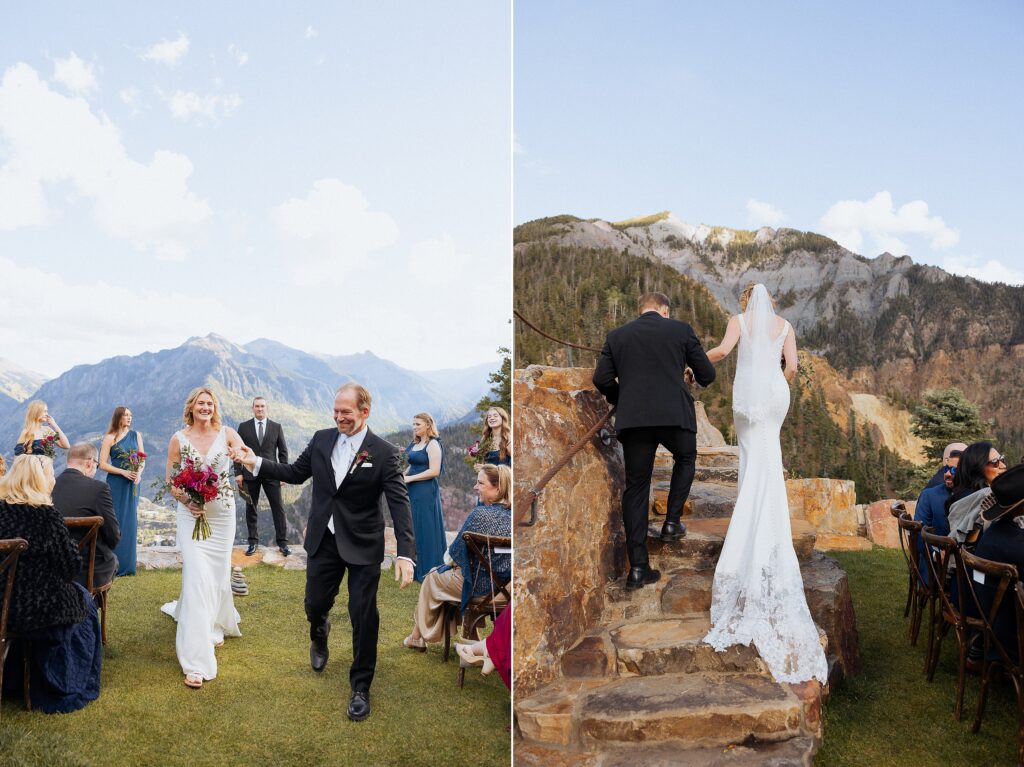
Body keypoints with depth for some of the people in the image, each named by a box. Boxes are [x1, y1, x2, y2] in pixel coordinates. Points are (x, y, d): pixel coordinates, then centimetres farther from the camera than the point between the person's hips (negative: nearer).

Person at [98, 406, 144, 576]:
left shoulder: (136, 435, 8)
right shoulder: (109, 438, -2)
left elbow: (142, 459, 9)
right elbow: (103, 464, -6)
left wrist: (139, 473, -10)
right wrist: (124, 472, -16)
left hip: (132, 484, 3)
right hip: (116, 484, -3)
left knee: (130, 521, 4)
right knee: (116, 521, -3)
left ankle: (127, 564, 11)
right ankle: (114, 566, 3)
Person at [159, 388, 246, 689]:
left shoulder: (227, 434, -2)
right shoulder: (179, 439, -2)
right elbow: (171, 482, 2)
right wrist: (187, 501, -16)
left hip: (223, 513, 2)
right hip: (192, 514, -2)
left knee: (218, 574, 15)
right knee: (197, 577, -11)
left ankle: (215, 626, 45)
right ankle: (197, 661, -8)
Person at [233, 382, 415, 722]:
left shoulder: (384, 453, -13)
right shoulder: (321, 439, 0)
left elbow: (399, 505, -17)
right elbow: (295, 473, 12)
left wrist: (405, 554, -26)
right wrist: (255, 463, 0)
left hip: (363, 547, -4)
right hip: (323, 541, 4)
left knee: (363, 617, 0)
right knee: (315, 604, 15)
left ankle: (361, 688, 19)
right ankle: (319, 635, 53)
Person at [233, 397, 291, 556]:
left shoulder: (276, 427, 5)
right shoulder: (244, 427, 4)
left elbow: (283, 451, 6)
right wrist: (238, 473, -4)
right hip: (250, 474, 0)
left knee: (278, 508, -2)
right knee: (251, 509, 7)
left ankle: (282, 543, 4)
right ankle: (253, 542, 17)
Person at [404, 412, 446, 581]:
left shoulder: (433, 444, -10)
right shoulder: (415, 444, 14)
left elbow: (434, 471, -17)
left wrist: (410, 478, -15)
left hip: (426, 492, -8)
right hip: (412, 491, 8)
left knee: (426, 531, -2)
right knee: (413, 530, 11)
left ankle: (429, 572, 8)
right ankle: (415, 570, 20)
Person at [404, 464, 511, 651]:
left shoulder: (480, 514, -25)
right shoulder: (512, 513, -4)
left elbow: (458, 550, -15)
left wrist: (448, 556, 8)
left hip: (479, 585, -7)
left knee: (432, 578, 22)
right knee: (442, 571, 30)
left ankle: (417, 637, 38)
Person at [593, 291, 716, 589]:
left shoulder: (617, 335, 10)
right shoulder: (681, 330, 5)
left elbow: (601, 379, 5)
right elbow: (707, 374, 7)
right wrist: (698, 379, 31)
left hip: (632, 420, 2)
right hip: (674, 415, -1)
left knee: (636, 487, 8)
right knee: (686, 459, 30)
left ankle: (638, 567, 7)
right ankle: (672, 522, 22)